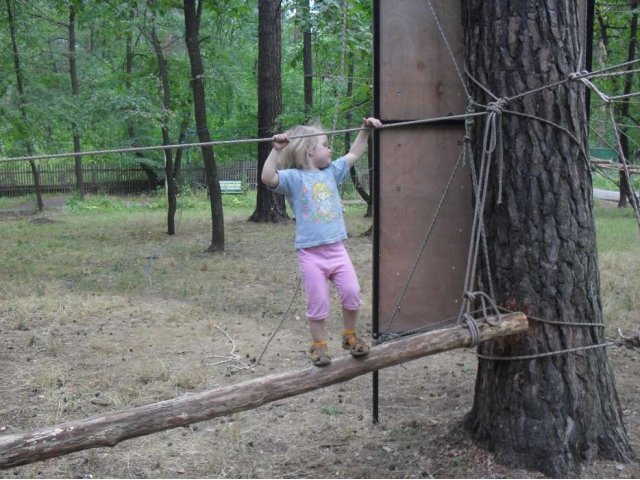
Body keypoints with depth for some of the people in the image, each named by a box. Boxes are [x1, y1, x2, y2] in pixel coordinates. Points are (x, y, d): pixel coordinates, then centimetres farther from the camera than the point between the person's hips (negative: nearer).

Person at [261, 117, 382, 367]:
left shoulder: (332, 171, 12)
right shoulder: (294, 177, -6)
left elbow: (353, 154, 21)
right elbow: (268, 178, -23)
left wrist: (365, 130, 15)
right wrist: (276, 150, -28)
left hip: (337, 249, 5)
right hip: (311, 254, -5)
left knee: (352, 293, 0)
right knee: (318, 303, 3)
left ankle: (350, 336, 24)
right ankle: (318, 345, 22)